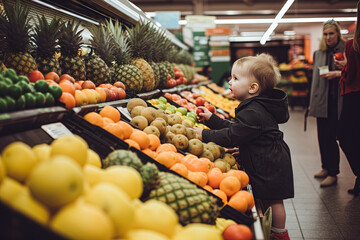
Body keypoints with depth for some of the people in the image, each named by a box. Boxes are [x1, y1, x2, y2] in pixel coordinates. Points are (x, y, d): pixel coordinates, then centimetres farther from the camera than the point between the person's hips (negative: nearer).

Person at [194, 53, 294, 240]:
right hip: (270, 161, 10)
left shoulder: (253, 113, -26)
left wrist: (204, 134, -18)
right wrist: (211, 119, 9)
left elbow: (232, 136, -26)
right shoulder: (256, 107, 7)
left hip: (270, 165, -10)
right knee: (271, 200, 18)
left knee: (272, 200, 6)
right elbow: (234, 128, 11)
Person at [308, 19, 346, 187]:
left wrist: (338, 73, -19)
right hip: (322, 101, 5)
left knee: (330, 137, -7)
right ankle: (326, 167, 25)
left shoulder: (347, 50, -2)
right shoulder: (318, 53, 14)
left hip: (337, 101, -5)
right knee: (322, 137, 10)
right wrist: (312, 102, 18)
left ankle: (332, 173, 3)